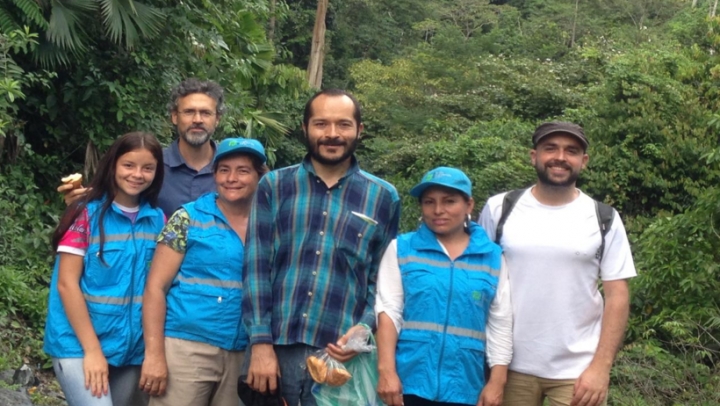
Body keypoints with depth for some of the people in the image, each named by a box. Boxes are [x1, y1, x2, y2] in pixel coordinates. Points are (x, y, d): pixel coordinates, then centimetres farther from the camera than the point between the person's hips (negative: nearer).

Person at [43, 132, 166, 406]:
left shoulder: (158, 220, 5)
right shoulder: (86, 214, -7)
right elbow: (67, 284, -10)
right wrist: (92, 350, -14)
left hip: (131, 348, 5)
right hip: (79, 344, -5)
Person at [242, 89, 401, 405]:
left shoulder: (383, 198, 7)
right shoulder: (274, 187, 5)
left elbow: (384, 279, 9)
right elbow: (257, 266, 0)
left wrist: (365, 327, -7)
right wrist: (260, 343, -6)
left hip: (341, 357, 0)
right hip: (275, 350, 0)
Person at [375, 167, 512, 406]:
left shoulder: (492, 257, 4)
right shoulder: (401, 249, 2)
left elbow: (500, 324, 6)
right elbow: (388, 311, -2)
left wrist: (497, 381, 1)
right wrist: (386, 371, -11)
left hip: (464, 386, 2)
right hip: (410, 381, -1)